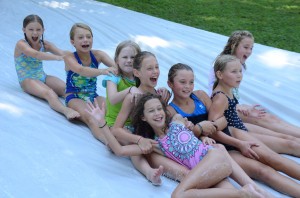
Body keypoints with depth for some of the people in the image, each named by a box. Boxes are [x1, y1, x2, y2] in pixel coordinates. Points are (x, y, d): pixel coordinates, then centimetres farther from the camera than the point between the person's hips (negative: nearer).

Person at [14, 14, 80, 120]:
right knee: (49, 93, -36)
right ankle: (66, 111, -60)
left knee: (66, 89, -21)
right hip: (28, 80, -6)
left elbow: (61, 52, -11)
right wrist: (57, 57, -44)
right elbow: (36, 54, -30)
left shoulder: (45, 44, 7)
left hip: (43, 77, 6)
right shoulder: (21, 44, -9)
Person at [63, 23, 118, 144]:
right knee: (90, 118, -33)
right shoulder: (69, 58, -12)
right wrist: (102, 71, -53)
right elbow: (81, 70, -35)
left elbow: (116, 66, -18)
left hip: (93, 96, 5)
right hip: (74, 98, -5)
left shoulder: (98, 55, -2)